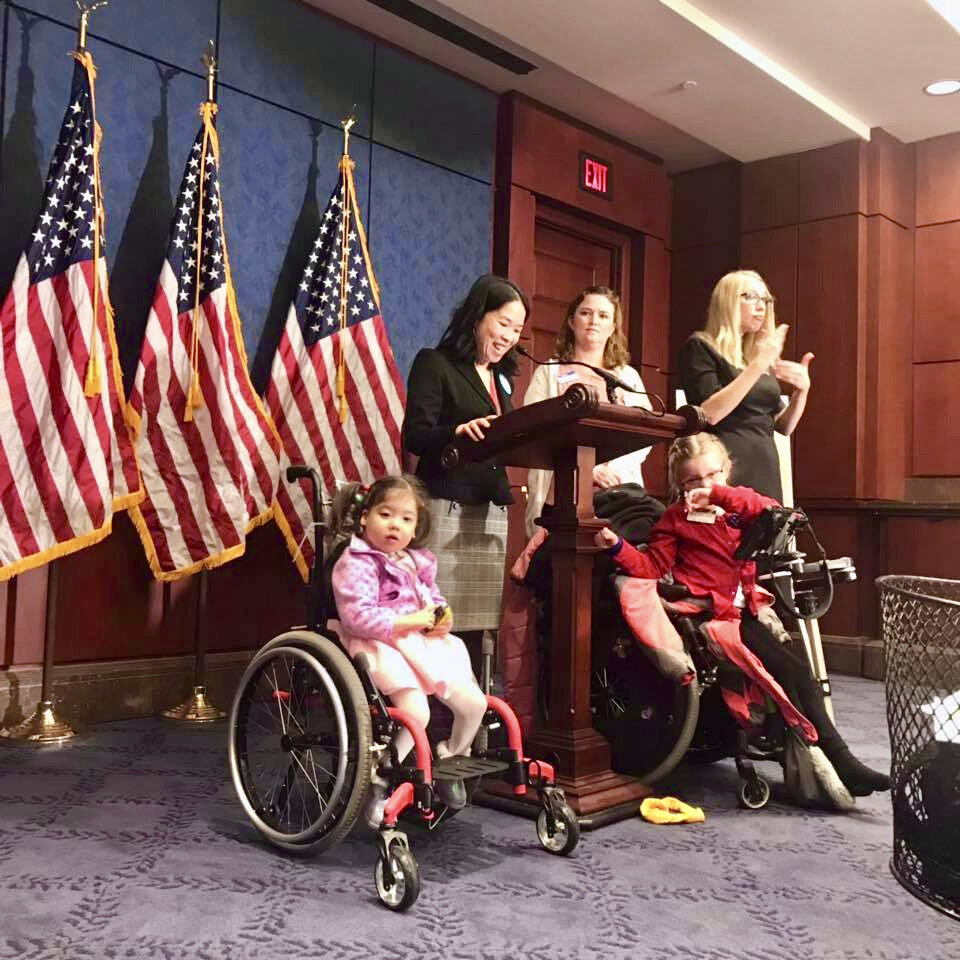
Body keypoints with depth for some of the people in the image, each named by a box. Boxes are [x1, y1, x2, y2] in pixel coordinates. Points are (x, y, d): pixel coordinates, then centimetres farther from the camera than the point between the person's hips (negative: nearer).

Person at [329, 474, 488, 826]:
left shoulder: (418, 562, 15)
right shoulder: (357, 563, -9)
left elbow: (434, 599, 24)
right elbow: (357, 615, -20)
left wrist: (441, 618, -1)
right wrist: (408, 621, -20)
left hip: (423, 643, 8)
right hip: (381, 646, -8)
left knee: (473, 702, -1)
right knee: (416, 710, -29)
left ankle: (452, 759, 26)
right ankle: (380, 779, -9)